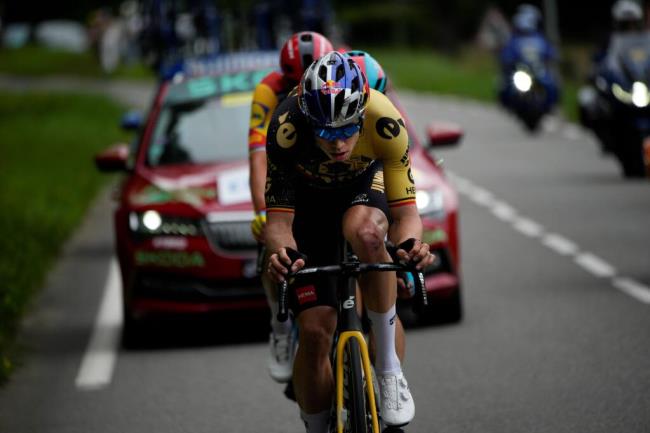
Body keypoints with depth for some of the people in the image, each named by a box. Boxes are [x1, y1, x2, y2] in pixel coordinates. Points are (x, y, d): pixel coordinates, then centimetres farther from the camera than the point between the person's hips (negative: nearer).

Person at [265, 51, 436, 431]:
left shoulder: (384, 121, -34)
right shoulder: (287, 129, -34)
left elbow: (405, 210, -28)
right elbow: (279, 218, -29)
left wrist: (411, 244, -50)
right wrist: (282, 253, -50)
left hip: (363, 187, 0)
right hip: (308, 199, 0)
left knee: (365, 231, -38)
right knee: (315, 331, -12)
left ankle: (389, 368, -24)